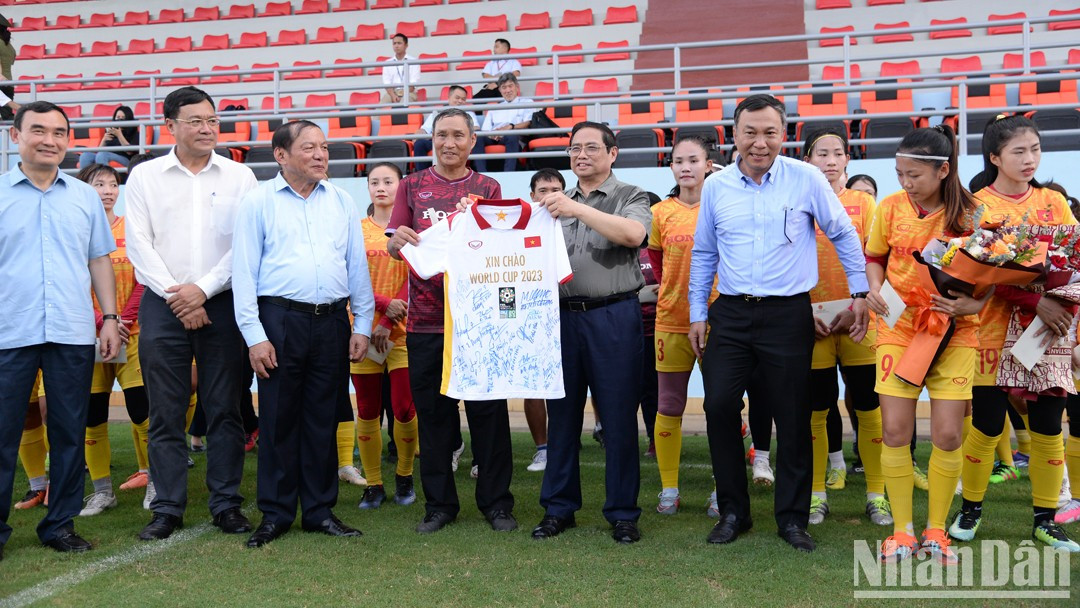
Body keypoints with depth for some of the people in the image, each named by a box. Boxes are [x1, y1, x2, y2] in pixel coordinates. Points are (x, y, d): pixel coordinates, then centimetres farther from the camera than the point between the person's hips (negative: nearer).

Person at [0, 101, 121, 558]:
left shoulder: (85, 197, 11)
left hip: (73, 333, 2)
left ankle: (60, 523, 19)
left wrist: (111, 318, 6)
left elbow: (100, 260, 14)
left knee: (70, 433, 7)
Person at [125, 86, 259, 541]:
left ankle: (226, 503, 13)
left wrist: (202, 288, -10)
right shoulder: (144, 176, 8)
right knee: (166, 412, 3)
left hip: (222, 303, 0)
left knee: (224, 409, 3)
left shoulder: (239, 176, 6)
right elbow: (139, 244, 1)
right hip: (163, 305, 0)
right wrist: (175, 295, -8)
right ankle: (168, 508, 13)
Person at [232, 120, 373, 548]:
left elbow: (358, 266, 13)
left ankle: (320, 511, 20)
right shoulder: (258, 201, 3)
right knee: (278, 419, 2)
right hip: (280, 320, -3)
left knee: (324, 419, 9)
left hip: (332, 322, 3)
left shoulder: (342, 201, 12)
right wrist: (254, 335, -8)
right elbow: (244, 272, -1)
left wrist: (362, 325, 6)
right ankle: (275, 515, 15)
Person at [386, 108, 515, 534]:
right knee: (432, 414, 7)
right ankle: (439, 504, 19)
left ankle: (496, 503, 15)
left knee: (488, 412, 3)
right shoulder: (412, 186, 10)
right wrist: (398, 241, -19)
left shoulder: (488, 188, 9)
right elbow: (393, 247, 4)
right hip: (425, 319, 1)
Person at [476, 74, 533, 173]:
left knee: (511, 136, -40)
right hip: (493, 138, 3)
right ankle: (482, 175, -43)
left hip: (514, 136, -3)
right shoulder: (494, 108, 33)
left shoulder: (527, 103, 22)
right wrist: (491, 135, -7)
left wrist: (511, 127, -13)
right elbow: (485, 130, 19)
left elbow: (530, 123, 4)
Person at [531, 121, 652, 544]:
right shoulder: (557, 202, 18)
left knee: (618, 417, 1)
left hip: (613, 316, -4)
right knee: (562, 414, 9)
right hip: (562, 315, 4)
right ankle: (558, 508, 20)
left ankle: (622, 513, 13)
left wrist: (578, 209, -19)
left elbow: (633, 234, -16)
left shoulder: (630, 197, 4)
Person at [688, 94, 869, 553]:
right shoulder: (716, 186, 6)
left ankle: (792, 518, 20)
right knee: (719, 407, -3)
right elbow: (703, 254, 14)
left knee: (792, 418, 4)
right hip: (730, 314, 2)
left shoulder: (807, 180, -2)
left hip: (788, 314, -2)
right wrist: (697, 314, 12)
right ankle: (733, 511, 15)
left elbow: (844, 235, 8)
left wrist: (860, 292, 8)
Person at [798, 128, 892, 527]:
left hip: (857, 318, 0)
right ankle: (817, 493, 15)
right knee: (816, 408, 4)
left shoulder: (863, 202, 9)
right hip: (812, 322, 0)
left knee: (868, 405, 2)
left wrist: (857, 307, -9)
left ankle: (876, 493, 12)